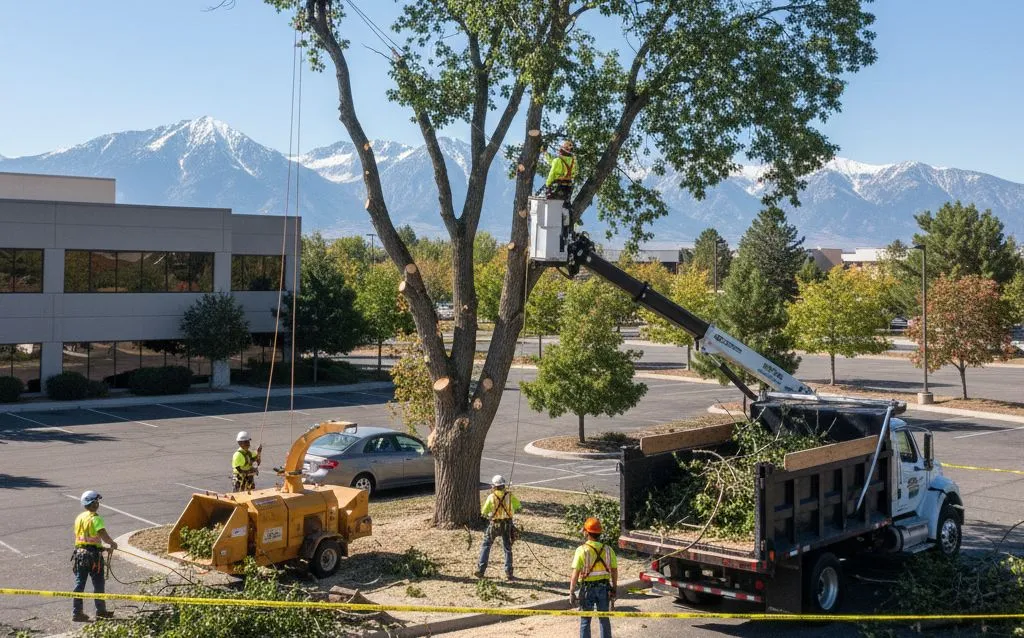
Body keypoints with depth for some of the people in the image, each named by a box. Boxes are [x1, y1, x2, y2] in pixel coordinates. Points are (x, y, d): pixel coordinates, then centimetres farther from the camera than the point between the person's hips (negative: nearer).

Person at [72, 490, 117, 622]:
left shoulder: (79, 518, 11)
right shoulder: (95, 518, -12)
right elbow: (103, 535, -25)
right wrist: (112, 544, -5)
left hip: (79, 553, 6)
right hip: (93, 555, -6)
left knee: (79, 584, 8)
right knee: (98, 584, 7)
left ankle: (76, 612, 8)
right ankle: (100, 611, 14)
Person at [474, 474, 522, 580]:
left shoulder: (491, 497, -12)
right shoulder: (509, 495, -7)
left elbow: (484, 512, -8)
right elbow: (519, 506, 5)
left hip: (494, 525, -2)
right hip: (507, 525, 2)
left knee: (485, 546, 13)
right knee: (507, 549, 13)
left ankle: (480, 570, 9)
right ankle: (508, 573, 10)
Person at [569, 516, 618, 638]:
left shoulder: (582, 550, -14)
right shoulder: (607, 550, -2)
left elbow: (575, 574, -16)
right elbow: (614, 571, 2)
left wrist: (571, 593, -10)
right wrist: (614, 589, 12)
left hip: (587, 589, -3)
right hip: (604, 588, 3)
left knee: (585, 620, 8)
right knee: (604, 619, 15)